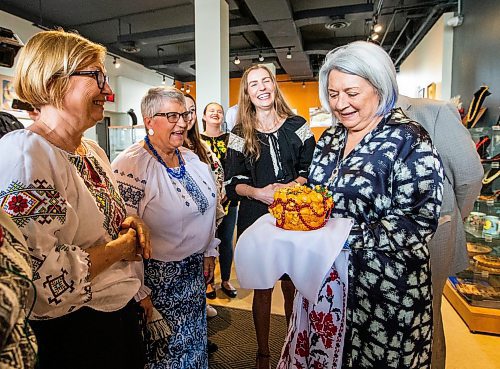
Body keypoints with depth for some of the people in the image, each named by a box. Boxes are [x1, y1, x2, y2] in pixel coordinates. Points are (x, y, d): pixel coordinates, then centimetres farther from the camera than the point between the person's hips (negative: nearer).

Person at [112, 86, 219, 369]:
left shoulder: (191, 158, 3)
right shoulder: (130, 166, -21)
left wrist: (209, 251, 13)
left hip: (196, 270, 7)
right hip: (158, 278, -6)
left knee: (194, 344, 24)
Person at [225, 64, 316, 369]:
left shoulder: (297, 126, 4)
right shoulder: (240, 135, 3)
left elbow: (312, 169, 5)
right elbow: (232, 183, 2)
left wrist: (292, 187, -15)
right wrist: (258, 192, -17)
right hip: (255, 220, 0)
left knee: (292, 286, 10)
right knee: (263, 287, 11)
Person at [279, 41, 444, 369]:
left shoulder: (410, 142, -15)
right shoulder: (331, 138, 6)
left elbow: (418, 223, -19)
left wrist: (345, 235, -26)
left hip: (383, 289, -6)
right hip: (325, 275, 6)